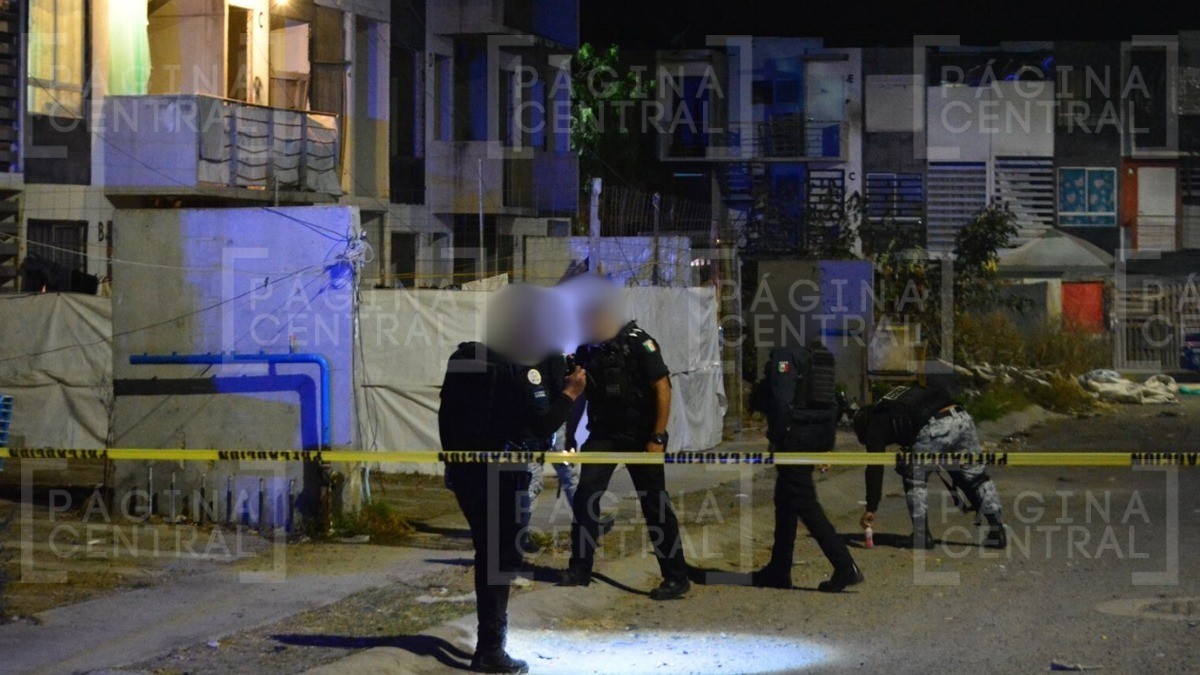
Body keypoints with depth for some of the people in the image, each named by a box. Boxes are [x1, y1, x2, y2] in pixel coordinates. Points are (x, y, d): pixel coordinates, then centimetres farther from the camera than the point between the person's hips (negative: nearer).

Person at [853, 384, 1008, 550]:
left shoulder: (876, 424, 17)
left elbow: (874, 468, 9)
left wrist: (871, 509, 8)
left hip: (935, 428, -6)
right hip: (962, 417, 7)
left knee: (914, 477, 14)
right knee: (975, 475, 18)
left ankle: (921, 535, 13)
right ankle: (997, 530, 16)